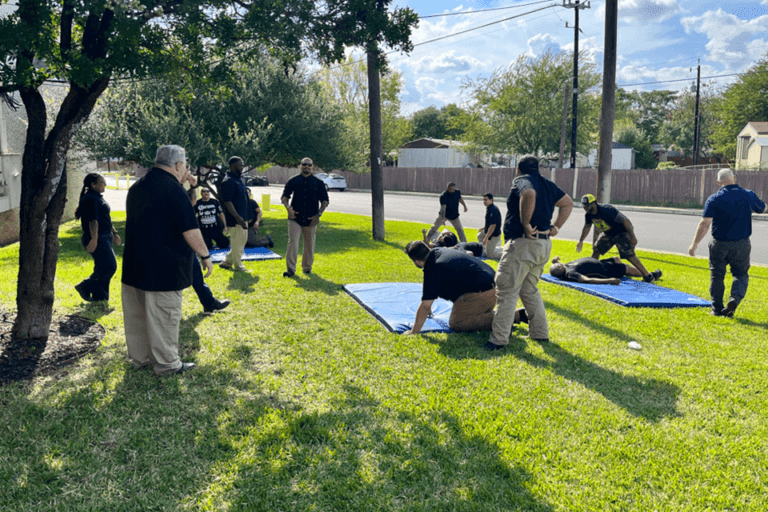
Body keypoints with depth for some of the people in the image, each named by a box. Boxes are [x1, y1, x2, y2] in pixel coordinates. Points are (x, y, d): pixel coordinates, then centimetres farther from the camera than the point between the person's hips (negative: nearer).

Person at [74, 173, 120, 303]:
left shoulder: (98, 198, 18)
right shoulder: (90, 199, -15)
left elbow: (106, 219, 26)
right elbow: (93, 220, -23)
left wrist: (114, 233, 27)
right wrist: (94, 239, -29)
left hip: (104, 238, 11)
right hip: (98, 239, -11)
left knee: (102, 267, 12)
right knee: (110, 266, -13)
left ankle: (100, 296, 18)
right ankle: (85, 287, -1)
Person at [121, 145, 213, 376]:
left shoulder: (137, 187, 11)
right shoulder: (173, 190, -17)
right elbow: (190, 229, -18)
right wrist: (205, 255, -7)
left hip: (135, 264, 9)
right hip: (164, 268, -8)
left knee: (137, 313, 16)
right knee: (164, 316, 1)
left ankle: (139, 357, 28)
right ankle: (166, 363, 10)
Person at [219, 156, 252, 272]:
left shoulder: (238, 179, 14)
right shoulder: (228, 182, -16)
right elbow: (227, 202, -22)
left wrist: (247, 216, 21)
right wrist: (238, 218, -28)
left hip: (243, 218, 10)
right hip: (235, 219, -10)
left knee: (242, 240, 17)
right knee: (237, 242, 0)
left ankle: (227, 262, 26)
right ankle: (238, 267, 12)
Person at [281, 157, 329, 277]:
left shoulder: (318, 182, 5)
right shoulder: (293, 181, 5)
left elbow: (325, 201, 8)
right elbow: (284, 196, 9)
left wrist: (318, 214, -6)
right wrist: (288, 208, -10)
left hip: (311, 220, 1)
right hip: (295, 218, -1)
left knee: (309, 245, 8)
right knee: (292, 242, -10)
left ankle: (307, 268, 24)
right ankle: (290, 269, -6)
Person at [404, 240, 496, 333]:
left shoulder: (433, 270, -16)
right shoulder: (438, 251, 14)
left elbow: (425, 305, -16)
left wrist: (414, 332, -8)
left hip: (480, 294, -10)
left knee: (455, 323, -7)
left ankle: (494, 320, -13)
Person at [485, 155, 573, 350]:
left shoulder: (521, 180, -6)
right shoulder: (547, 184, 18)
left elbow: (529, 194, -30)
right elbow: (568, 203, 23)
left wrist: (525, 224, -23)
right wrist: (555, 227, 15)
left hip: (523, 244, -9)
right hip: (544, 244, 9)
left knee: (507, 291, -4)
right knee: (530, 290, 21)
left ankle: (499, 339, -4)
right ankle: (540, 333, 24)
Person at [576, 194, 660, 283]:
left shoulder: (607, 210, -33)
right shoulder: (588, 215, -9)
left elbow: (625, 221, -29)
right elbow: (587, 227, 13)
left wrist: (633, 237, -27)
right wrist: (581, 241, 19)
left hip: (622, 232, -8)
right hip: (608, 234, 8)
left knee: (628, 255, -20)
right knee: (596, 250, 7)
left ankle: (647, 276, -18)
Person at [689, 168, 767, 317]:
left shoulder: (714, 199, -9)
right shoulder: (749, 195, 0)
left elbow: (705, 223, -15)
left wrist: (694, 244, -12)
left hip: (719, 244, -1)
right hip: (741, 244, 2)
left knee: (717, 276, 10)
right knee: (741, 274, 16)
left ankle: (717, 309, 12)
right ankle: (735, 299, -8)